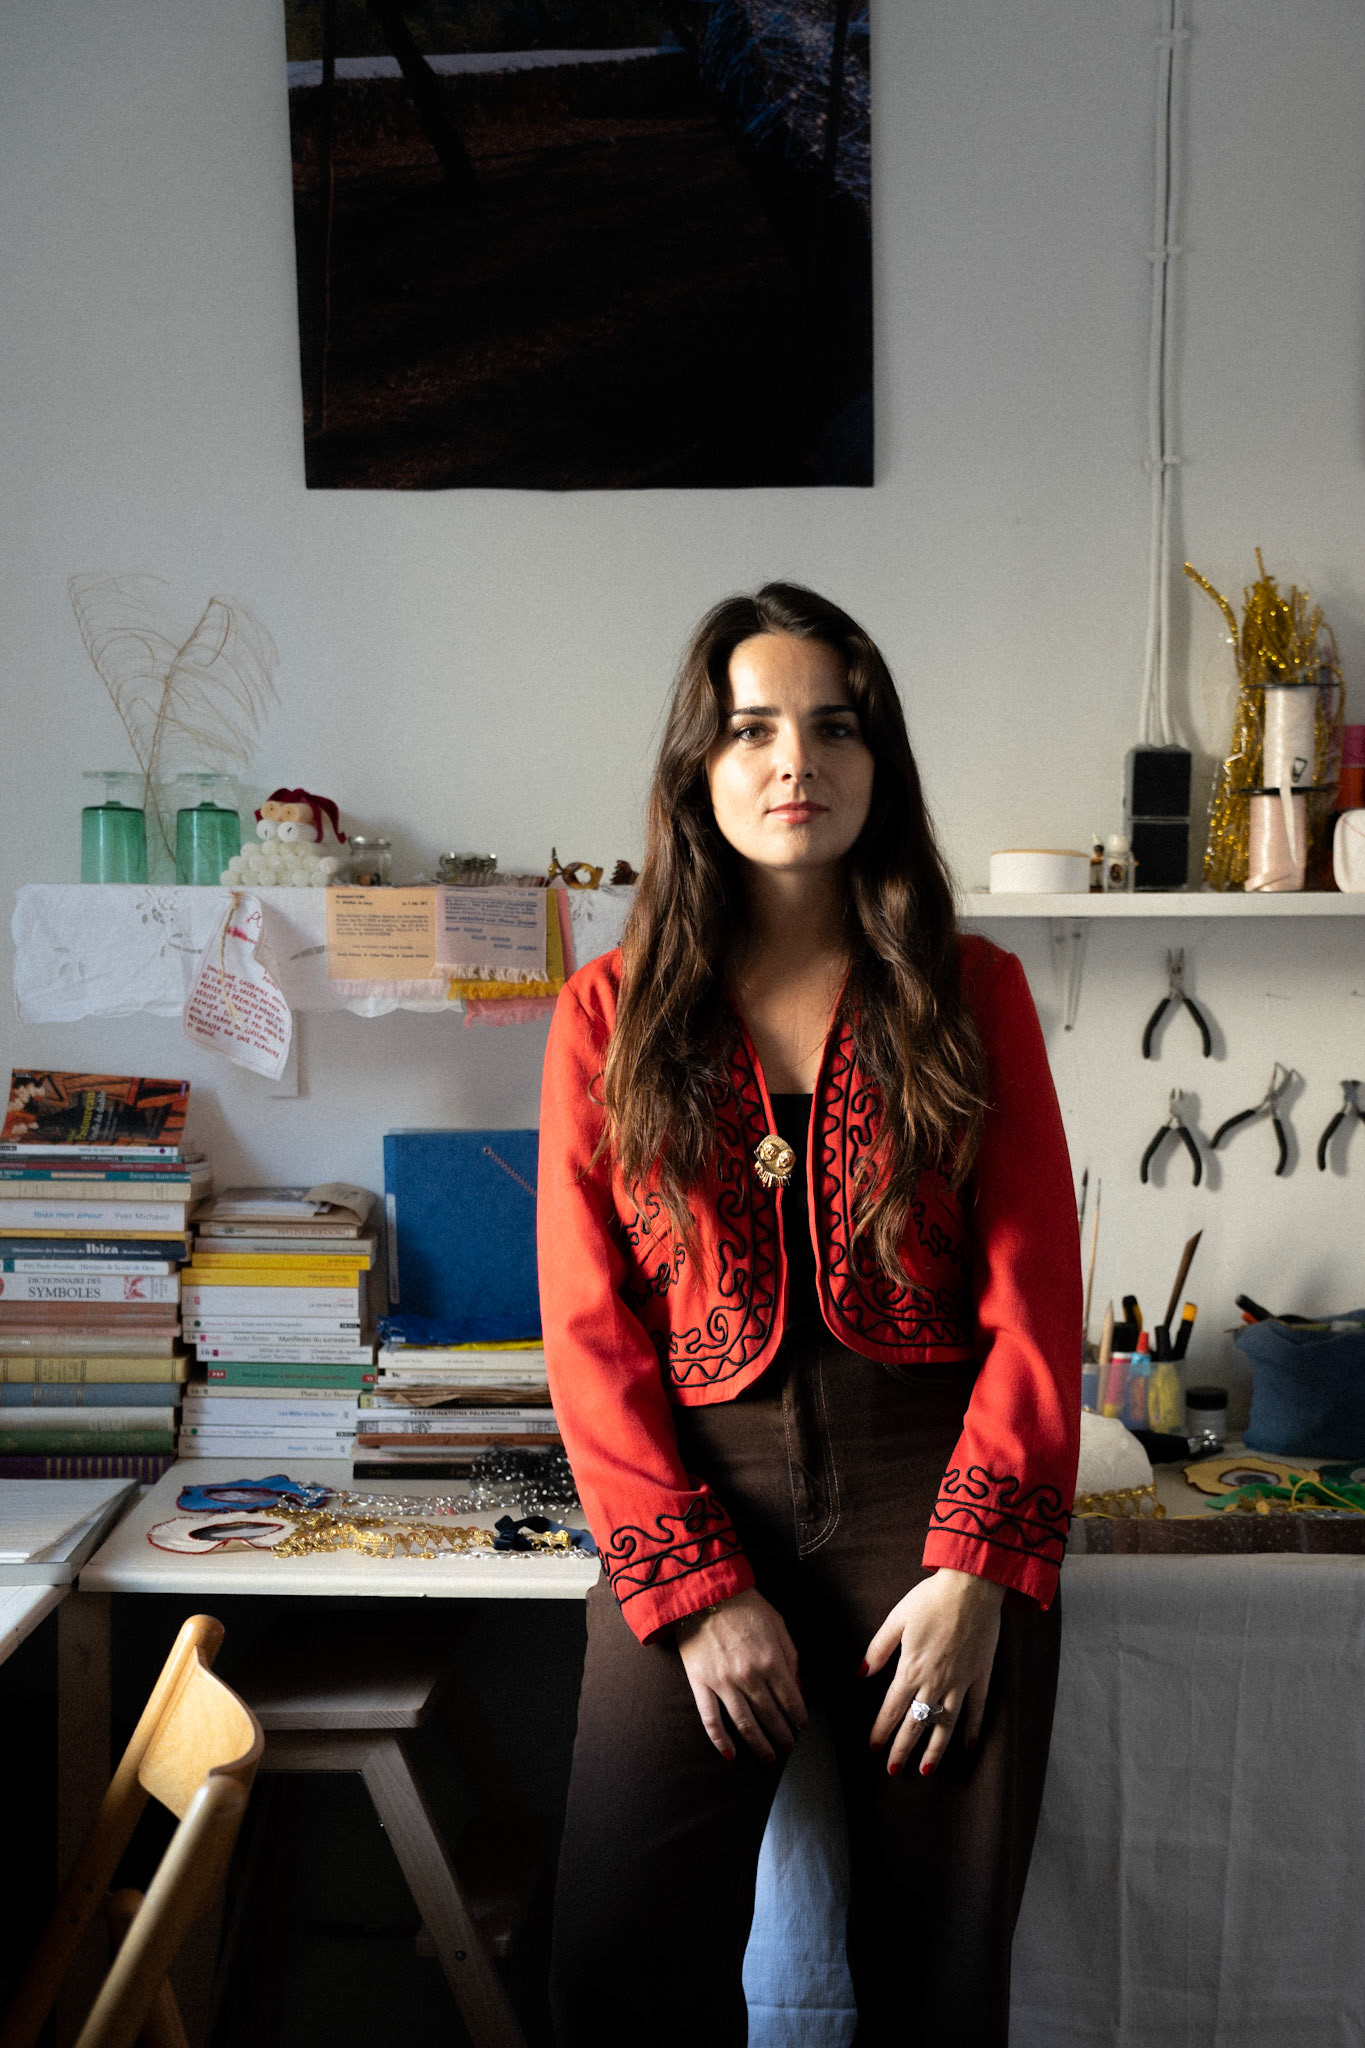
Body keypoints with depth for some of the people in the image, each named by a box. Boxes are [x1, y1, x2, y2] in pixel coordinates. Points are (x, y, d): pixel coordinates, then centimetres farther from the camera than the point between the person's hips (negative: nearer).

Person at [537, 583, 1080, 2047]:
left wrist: (973, 1568, -9)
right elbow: (589, 1328, 2)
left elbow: (1034, 1297, 2)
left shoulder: (971, 994, 6)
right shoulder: (609, 1015, 6)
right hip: (696, 1500, 0)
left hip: (938, 1485, 0)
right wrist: (698, 1587, -7)